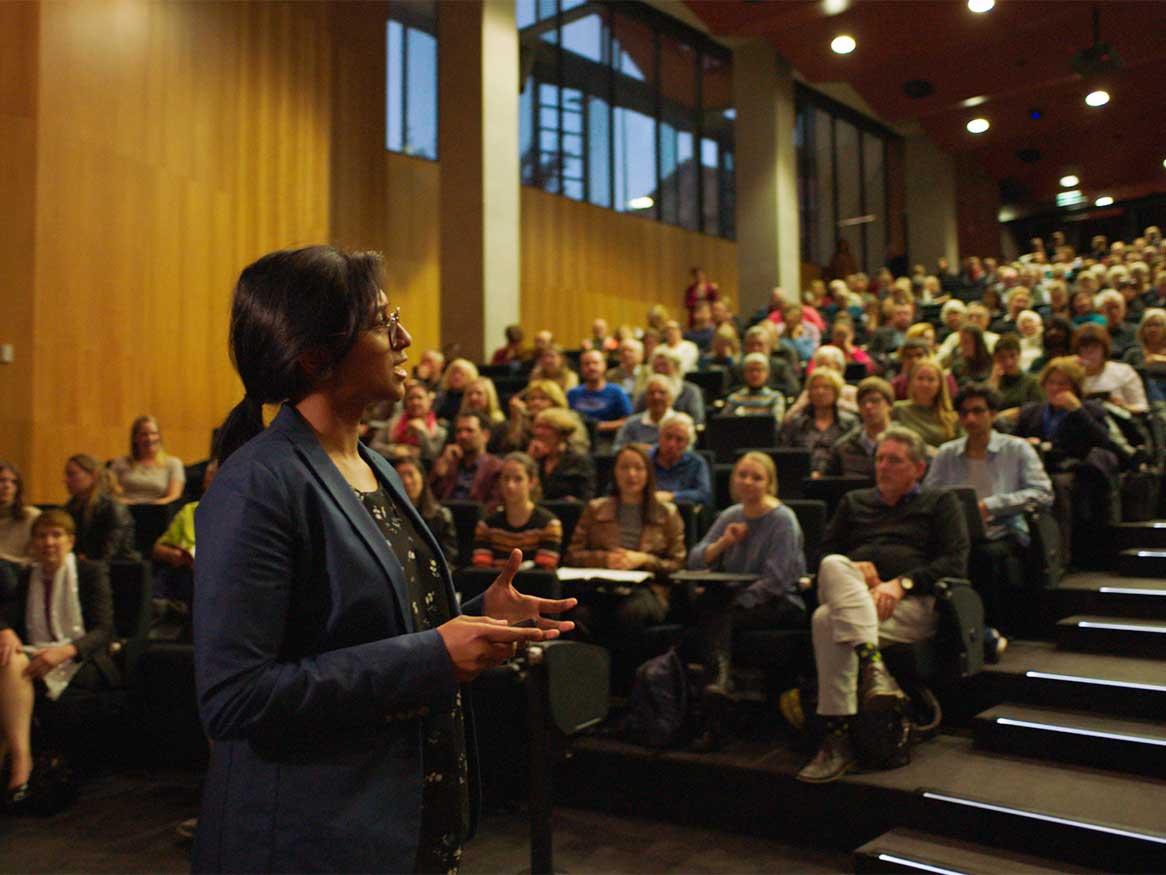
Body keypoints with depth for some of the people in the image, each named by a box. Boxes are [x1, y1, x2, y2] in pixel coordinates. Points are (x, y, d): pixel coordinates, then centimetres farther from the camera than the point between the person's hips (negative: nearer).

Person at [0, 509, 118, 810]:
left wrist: (65, 651, -27)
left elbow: (103, 631, -7)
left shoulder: (91, 572, 3)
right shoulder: (28, 576, 19)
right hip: (38, 656, 4)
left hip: (81, 663, -4)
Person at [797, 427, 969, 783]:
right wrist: (854, 569, -3)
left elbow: (955, 563, 4)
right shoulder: (854, 502, 32)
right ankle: (873, 666, -47)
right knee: (834, 566, -35)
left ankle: (839, 739, -37)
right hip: (846, 594, 4)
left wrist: (902, 583, -12)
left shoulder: (939, 503, 21)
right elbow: (824, 553, 22)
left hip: (913, 603, -3)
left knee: (827, 620, -33)